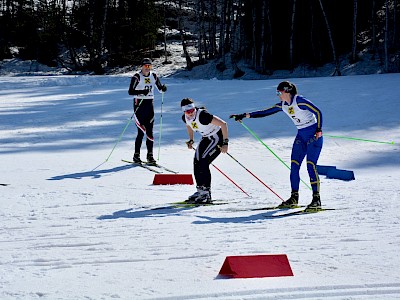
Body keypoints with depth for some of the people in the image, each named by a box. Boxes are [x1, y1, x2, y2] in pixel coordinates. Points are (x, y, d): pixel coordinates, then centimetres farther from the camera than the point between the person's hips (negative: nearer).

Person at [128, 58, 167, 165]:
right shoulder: (137, 76, -9)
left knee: (149, 131, 2)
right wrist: (141, 92, -32)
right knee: (141, 131, -8)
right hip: (139, 104, -4)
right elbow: (130, 92, -16)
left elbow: (160, 88, 14)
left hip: (150, 104, 4)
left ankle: (150, 155, 6)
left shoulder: (153, 76, 7)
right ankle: (136, 155, 2)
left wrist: (163, 88, -9)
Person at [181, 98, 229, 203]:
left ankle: (206, 193, -13)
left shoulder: (202, 115, -32)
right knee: (196, 162, 1)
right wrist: (191, 140, 14)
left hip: (217, 138, -8)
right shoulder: (185, 118, -8)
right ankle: (200, 190, 14)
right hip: (206, 138, 8)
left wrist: (225, 143, -28)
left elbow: (223, 124, -30)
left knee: (203, 163, -17)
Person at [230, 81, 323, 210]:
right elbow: (265, 112, 8)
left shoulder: (299, 101, -17)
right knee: (294, 165, 0)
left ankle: (316, 199, -11)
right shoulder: (282, 105, 6)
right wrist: (245, 115, 2)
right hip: (301, 135, 8)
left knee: (311, 165, -13)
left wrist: (319, 131, -22)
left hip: (314, 135, -8)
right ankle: (294, 197, 6)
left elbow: (318, 112, -17)